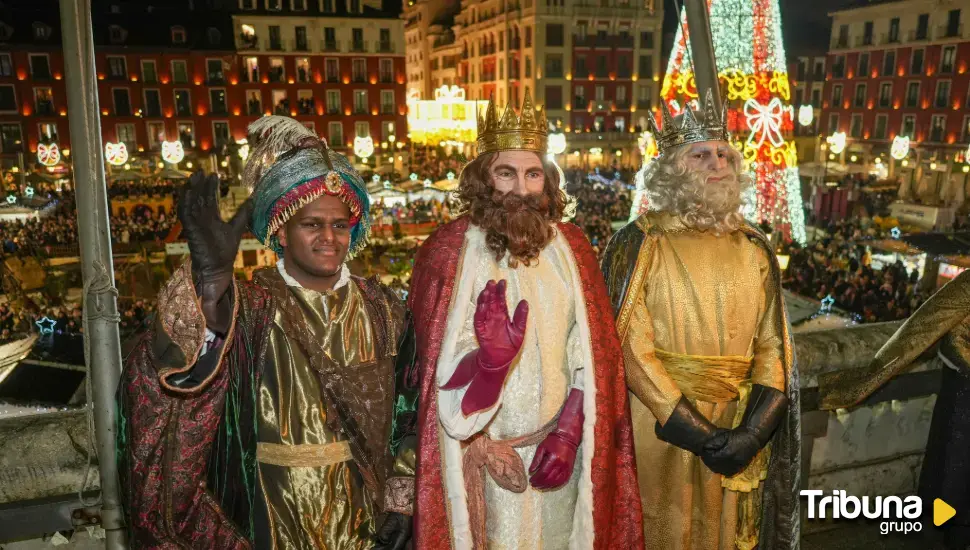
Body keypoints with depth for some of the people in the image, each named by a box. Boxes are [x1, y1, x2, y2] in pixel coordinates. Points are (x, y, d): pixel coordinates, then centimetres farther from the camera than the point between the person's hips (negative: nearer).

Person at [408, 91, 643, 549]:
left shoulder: (572, 246, 1)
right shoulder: (447, 249, -8)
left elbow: (594, 354, 1)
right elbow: (437, 363, -10)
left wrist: (569, 431, -8)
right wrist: (490, 360, -29)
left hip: (556, 449, 3)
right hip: (481, 453, -3)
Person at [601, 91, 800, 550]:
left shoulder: (754, 248, 5)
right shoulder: (639, 244, -8)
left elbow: (773, 345, 3)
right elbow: (631, 347, -14)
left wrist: (753, 432, -10)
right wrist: (701, 434, -15)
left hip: (740, 430, 4)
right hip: (659, 428, -4)